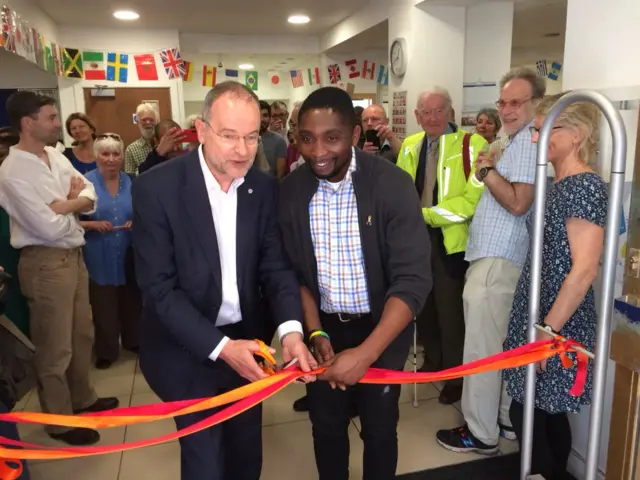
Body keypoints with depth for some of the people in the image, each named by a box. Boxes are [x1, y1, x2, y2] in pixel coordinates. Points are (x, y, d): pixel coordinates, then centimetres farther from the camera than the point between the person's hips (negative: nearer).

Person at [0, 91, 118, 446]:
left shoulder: (57, 156, 7)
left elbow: (91, 196, 6)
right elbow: (49, 227, -22)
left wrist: (64, 204, -13)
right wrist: (74, 204, -5)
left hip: (74, 254, 8)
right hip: (45, 262, -8)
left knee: (82, 333, 21)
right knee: (55, 346, 6)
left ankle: (82, 397, 42)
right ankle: (59, 421, 25)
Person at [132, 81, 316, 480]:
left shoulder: (264, 187, -4)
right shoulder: (156, 188, -18)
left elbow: (275, 263, -5)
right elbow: (159, 287, -18)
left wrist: (291, 328, -23)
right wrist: (220, 346, -25)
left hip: (246, 342, 4)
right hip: (188, 352, -3)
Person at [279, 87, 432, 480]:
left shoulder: (392, 185, -20)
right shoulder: (291, 191, -9)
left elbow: (413, 281, -23)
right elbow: (296, 271, 0)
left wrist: (365, 353, -29)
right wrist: (316, 333, -11)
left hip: (381, 328, -2)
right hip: (324, 326, 3)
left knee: (379, 429, 13)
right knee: (326, 426, 16)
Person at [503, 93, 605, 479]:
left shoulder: (585, 186, -17)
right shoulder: (560, 183, 10)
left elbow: (584, 270, -23)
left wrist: (548, 328, -20)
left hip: (557, 323, -9)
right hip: (540, 315, 9)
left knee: (528, 412, 2)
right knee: (547, 411, 18)